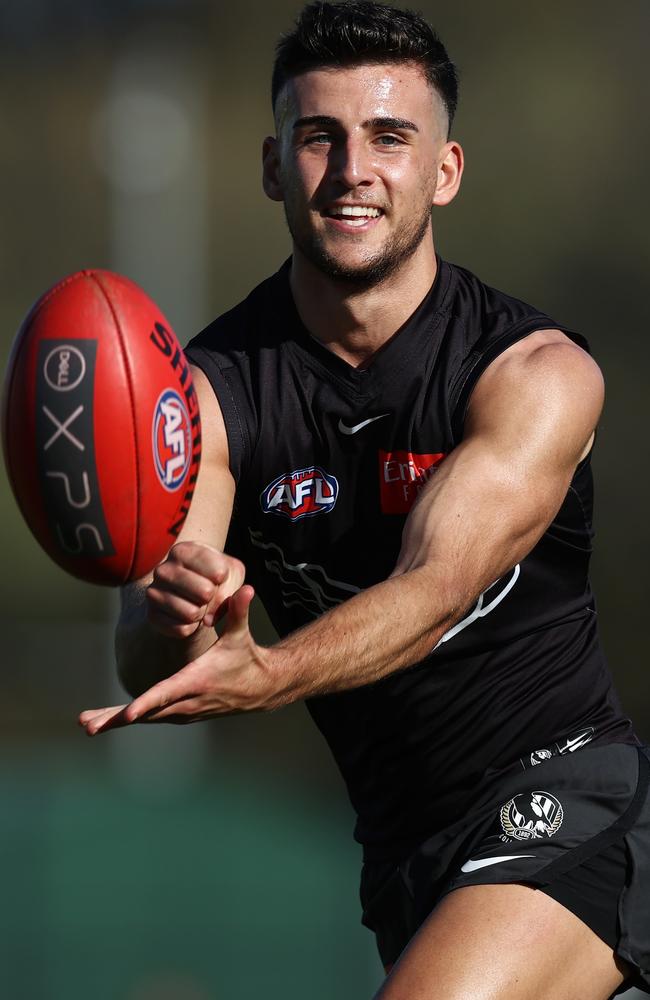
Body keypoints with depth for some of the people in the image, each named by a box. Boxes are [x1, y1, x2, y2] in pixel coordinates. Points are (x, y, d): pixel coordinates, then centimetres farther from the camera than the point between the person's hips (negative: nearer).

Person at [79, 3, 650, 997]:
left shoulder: (539, 374, -13)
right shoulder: (212, 392, -5)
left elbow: (438, 586, -28)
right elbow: (147, 664, -17)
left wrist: (266, 673, -47)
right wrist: (172, 615, -43)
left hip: (564, 796, -5)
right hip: (405, 851, 5)